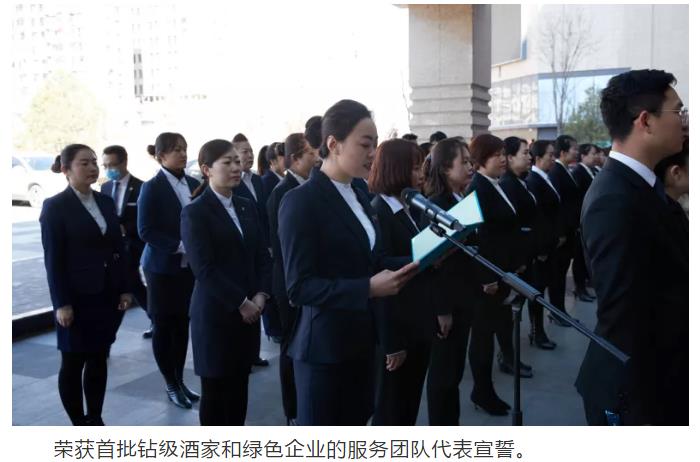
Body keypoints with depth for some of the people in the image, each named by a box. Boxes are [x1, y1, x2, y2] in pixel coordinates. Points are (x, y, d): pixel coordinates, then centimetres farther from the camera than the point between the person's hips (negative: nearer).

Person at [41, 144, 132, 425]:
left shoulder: (106, 202, 8)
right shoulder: (55, 206, -7)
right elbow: (53, 259, -10)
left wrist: (125, 289, 6)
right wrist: (61, 304, -14)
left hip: (107, 295, 5)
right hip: (77, 298, -5)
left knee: (99, 360, 12)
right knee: (73, 363, 7)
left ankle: (95, 421, 24)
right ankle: (79, 426, 19)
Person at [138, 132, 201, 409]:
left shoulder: (194, 185, 6)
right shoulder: (152, 188, -9)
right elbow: (146, 231, -13)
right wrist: (179, 246, -20)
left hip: (190, 266, 5)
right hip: (163, 267, -5)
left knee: (183, 324, 11)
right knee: (164, 325, 6)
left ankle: (179, 380, 24)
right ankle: (170, 385, 18)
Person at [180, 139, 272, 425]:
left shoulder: (247, 208, 11)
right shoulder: (195, 213, -8)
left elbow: (261, 256, 10)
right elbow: (204, 269, -15)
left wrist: (261, 295, -5)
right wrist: (241, 303, -15)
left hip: (249, 311, 6)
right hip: (215, 312, -5)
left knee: (240, 386, 12)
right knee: (215, 389, 6)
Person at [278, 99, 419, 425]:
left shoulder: (358, 197, 10)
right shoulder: (301, 201, -16)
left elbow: (368, 261, 11)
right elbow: (299, 287, -20)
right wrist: (369, 288, -28)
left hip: (360, 340, 8)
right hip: (323, 347, -8)